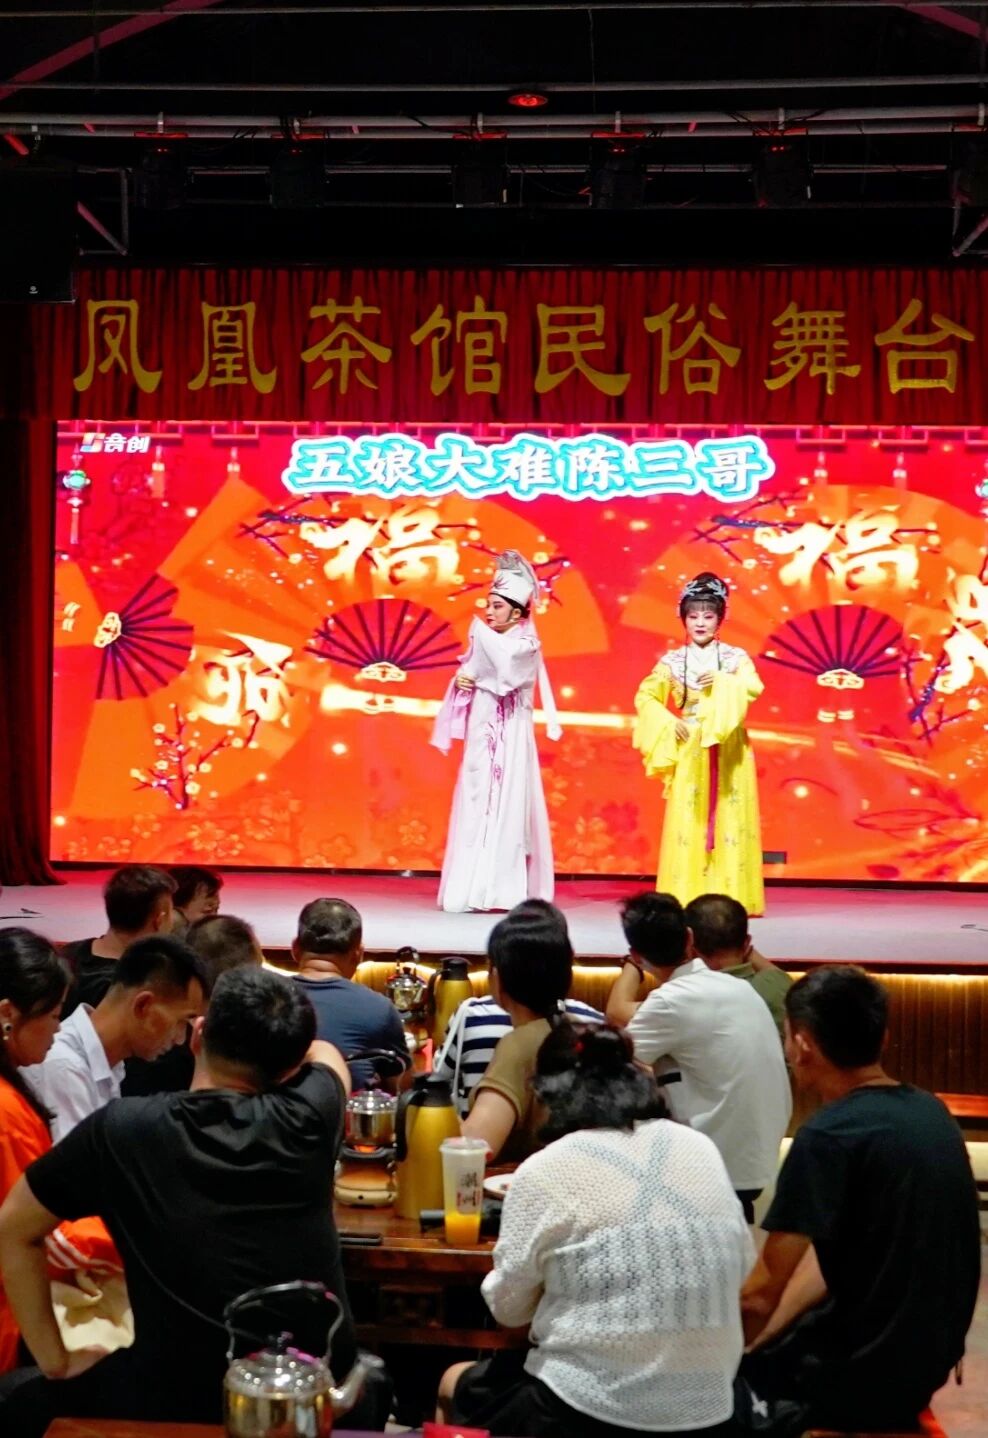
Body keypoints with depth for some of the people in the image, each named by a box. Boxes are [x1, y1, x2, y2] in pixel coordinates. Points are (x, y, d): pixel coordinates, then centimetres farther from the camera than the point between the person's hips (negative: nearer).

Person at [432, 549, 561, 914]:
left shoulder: (526, 644, -4)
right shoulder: (484, 640, 16)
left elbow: (503, 659, -23)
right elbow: (467, 676, 17)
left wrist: (480, 631, -9)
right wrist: (461, 681, -6)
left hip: (509, 738, -6)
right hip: (481, 736, 6)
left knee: (506, 805, -8)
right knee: (476, 806, 3)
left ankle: (503, 889, -7)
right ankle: (473, 887, 7)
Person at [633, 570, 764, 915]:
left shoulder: (735, 658, 4)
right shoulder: (673, 661, 6)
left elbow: (753, 687, -12)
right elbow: (645, 697, 5)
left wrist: (723, 680, -23)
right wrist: (668, 724, -5)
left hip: (727, 752, 0)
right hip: (688, 752, 0)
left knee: (729, 819, -3)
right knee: (687, 822, -3)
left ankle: (729, 897, 1)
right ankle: (686, 898, 1)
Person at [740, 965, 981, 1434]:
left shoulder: (828, 1137, -23)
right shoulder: (929, 1111, 2)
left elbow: (761, 1295, -19)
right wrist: (775, 1330, 7)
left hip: (863, 1370, -8)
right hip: (927, 1351, 8)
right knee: (766, 1343, 23)